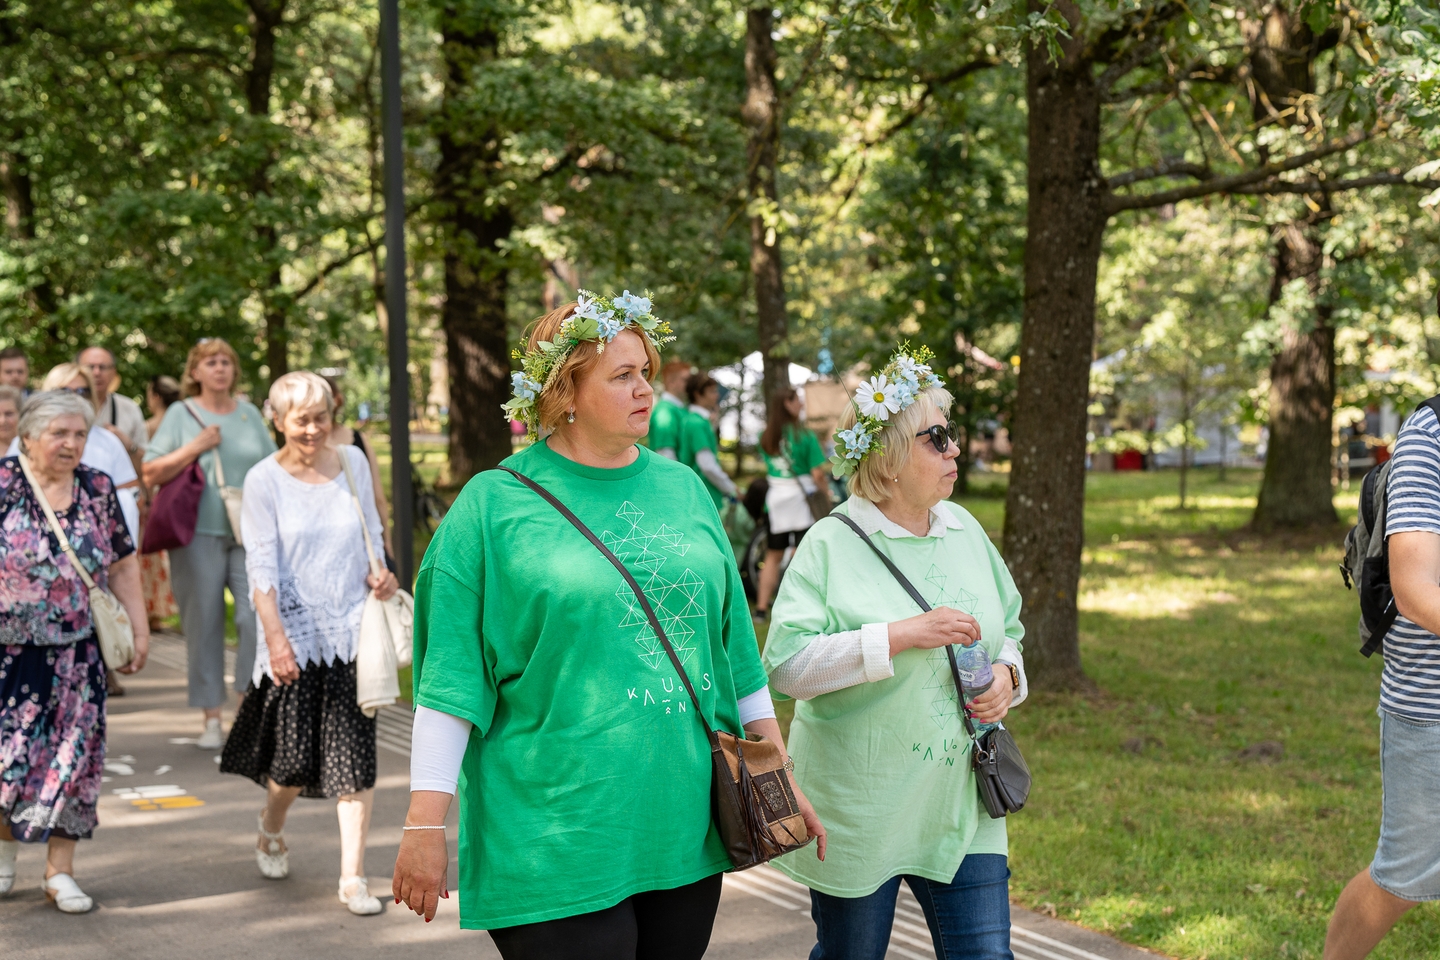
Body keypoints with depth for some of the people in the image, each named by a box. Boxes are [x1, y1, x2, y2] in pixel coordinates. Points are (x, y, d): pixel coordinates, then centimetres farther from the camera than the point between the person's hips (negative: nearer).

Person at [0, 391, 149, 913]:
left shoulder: (98, 489, 5)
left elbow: (122, 565, 11)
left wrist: (139, 630, 9)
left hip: (77, 651, 3)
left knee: (72, 754, 2)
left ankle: (60, 871, 11)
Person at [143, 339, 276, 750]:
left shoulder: (249, 414, 14)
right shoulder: (181, 414, 4)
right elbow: (151, 474, -2)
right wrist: (195, 448, -11)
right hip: (199, 533, -2)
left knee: (257, 615, -10)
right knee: (204, 623, 1)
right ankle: (211, 718, 10)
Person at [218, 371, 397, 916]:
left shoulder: (353, 462, 6)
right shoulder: (264, 480, -4)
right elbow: (261, 565, -9)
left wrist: (379, 576, -6)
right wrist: (276, 638, -17)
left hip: (351, 630, 2)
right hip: (295, 633, -2)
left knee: (354, 757, -3)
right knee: (295, 758, 3)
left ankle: (352, 878, 4)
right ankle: (271, 833, 36)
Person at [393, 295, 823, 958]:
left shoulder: (682, 489, 10)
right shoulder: (495, 505, -4)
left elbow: (736, 650, 15)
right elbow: (451, 679, -6)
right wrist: (425, 825, -10)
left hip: (684, 824, 5)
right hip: (557, 847, -5)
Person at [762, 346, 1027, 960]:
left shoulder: (965, 531, 7)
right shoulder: (832, 543, -11)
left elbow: (1007, 629, 20)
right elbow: (785, 663, -21)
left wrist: (1006, 674, -3)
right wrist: (903, 635, -25)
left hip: (961, 809, 4)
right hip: (858, 813, -4)